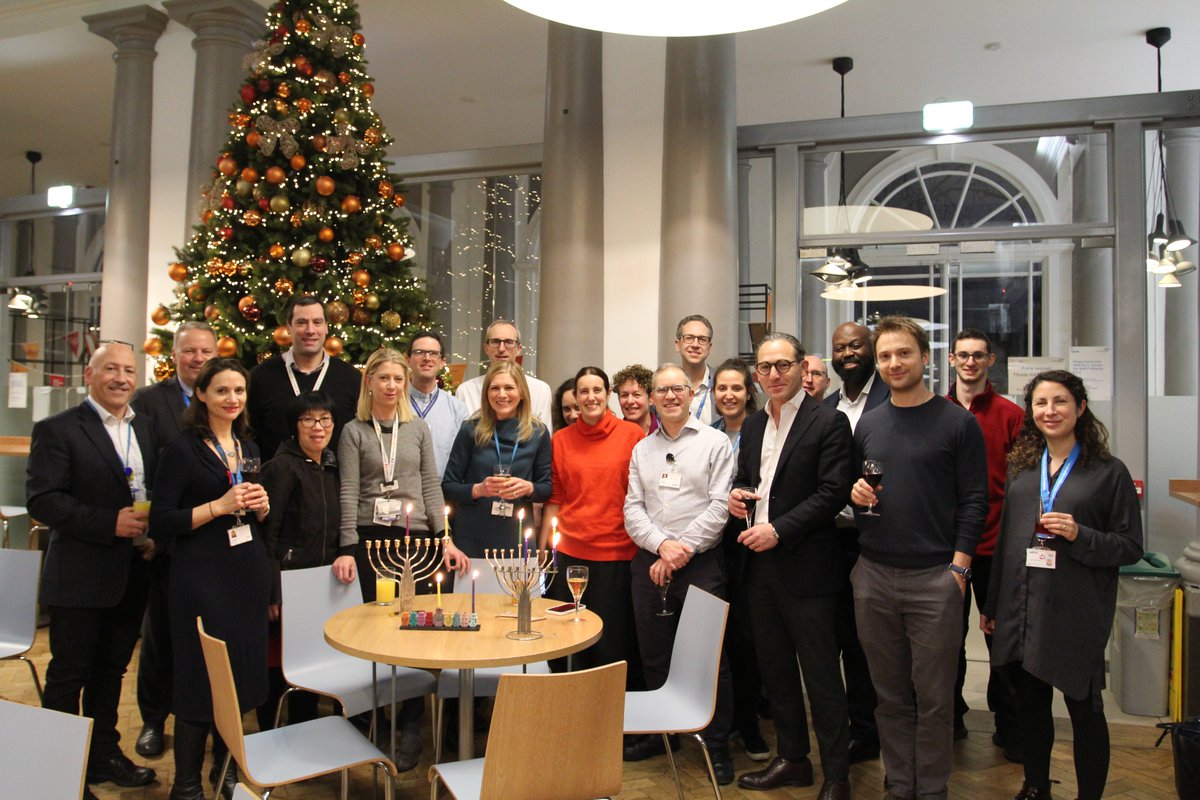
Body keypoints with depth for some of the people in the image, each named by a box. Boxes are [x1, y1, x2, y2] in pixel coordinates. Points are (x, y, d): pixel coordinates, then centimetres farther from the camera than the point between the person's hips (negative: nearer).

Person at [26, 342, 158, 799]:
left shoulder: (146, 429, 10)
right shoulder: (57, 430, -9)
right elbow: (41, 499, -16)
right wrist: (110, 523, -22)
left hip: (132, 576, 6)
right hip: (80, 577, -6)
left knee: (111, 671, 19)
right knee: (69, 675, 7)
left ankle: (104, 755, 34)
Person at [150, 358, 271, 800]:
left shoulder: (247, 447, 11)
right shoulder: (183, 449, -8)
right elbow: (160, 522, -12)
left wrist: (261, 505, -1)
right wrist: (220, 506, -20)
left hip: (250, 571, 6)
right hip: (201, 577, -6)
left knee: (241, 672, 12)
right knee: (200, 676, 1)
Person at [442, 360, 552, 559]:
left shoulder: (538, 433, 2)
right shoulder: (471, 430, -1)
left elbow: (547, 488, 8)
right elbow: (448, 486, 1)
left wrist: (528, 488, -12)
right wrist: (478, 490, -17)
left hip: (517, 538, 1)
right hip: (472, 539, -1)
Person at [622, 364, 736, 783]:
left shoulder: (715, 442, 0)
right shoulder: (642, 449, 14)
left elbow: (719, 506, -8)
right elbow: (633, 508, 7)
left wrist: (682, 550, -12)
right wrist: (661, 544, -10)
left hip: (701, 563, -4)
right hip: (649, 563, 4)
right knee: (653, 655, 13)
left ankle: (717, 742, 17)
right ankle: (660, 732, 29)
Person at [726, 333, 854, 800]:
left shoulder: (828, 423, -10)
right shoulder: (752, 426, 12)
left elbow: (833, 493, -16)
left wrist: (778, 530, -20)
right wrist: (737, 494, -1)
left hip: (805, 567, -7)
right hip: (759, 565, 7)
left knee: (820, 673, 3)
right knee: (775, 668, 17)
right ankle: (792, 759, 32)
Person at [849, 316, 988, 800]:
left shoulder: (957, 422, -2)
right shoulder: (867, 423, 10)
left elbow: (974, 500, -4)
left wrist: (958, 566, -10)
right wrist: (855, 492, -4)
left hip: (935, 577, -3)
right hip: (873, 577, 4)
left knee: (933, 696, 6)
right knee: (890, 694, 12)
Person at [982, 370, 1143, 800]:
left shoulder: (1109, 472, -3)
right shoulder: (1021, 467, 9)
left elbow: (1130, 547, -4)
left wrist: (1079, 535, -22)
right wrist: (991, 604, 16)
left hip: (1077, 615, -4)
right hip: (1021, 611, 4)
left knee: (1084, 709, 7)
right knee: (1029, 704, 15)